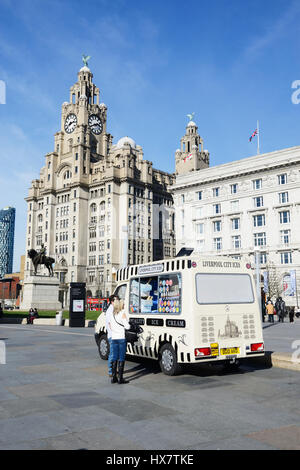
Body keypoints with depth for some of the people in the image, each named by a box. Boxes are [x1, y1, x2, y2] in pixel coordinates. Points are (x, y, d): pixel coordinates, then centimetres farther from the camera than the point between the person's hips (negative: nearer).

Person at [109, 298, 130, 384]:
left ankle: (113, 377, 14)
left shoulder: (112, 314, 9)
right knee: (121, 358, 0)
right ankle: (120, 378, 1)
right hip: (121, 338, -6)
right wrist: (127, 325, 7)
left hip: (114, 338, 6)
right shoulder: (122, 314, -10)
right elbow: (127, 326, -13)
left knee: (115, 358, 11)